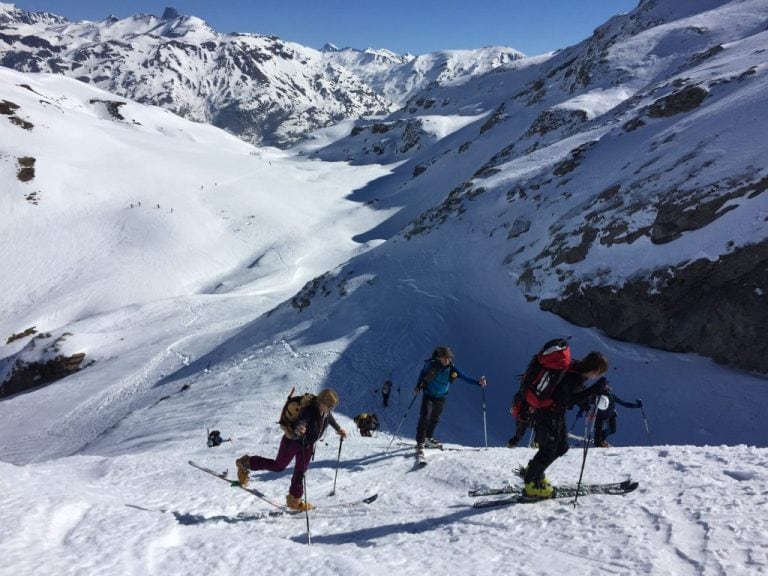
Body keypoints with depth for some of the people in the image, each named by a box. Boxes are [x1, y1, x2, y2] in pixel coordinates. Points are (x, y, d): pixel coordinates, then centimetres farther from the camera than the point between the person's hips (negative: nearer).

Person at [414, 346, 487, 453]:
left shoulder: (452, 369, -16)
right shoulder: (431, 365, -21)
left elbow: (466, 378, -19)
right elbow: (422, 373, -1)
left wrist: (478, 382, -32)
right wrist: (418, 386, -2)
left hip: (441, 397, 4)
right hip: (428, 395, -3)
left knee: (435, 418, 15)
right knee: (425, 417, -16)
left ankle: (429, 438, 35)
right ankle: (420, 442, -10)